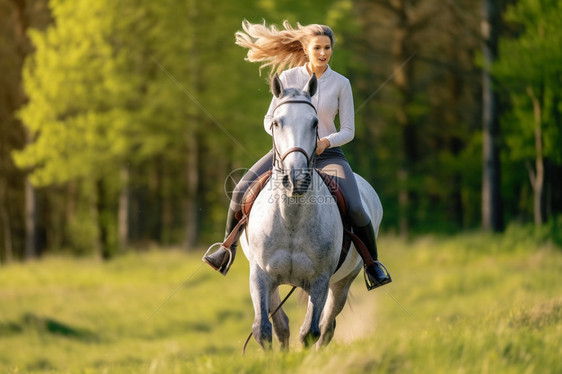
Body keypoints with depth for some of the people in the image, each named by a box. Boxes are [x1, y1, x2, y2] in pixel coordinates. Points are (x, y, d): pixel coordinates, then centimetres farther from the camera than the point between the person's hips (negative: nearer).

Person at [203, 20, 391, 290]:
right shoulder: (288, 78, -1)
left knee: (356, 209, -24)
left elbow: (348, 131, -2)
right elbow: (269, 121, 3)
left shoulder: (341, 84, -3)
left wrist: (326, 141, -23)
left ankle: (372, 263, 0)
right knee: (242, 190, -18)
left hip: (327, 154, -1)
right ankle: (228, 249, 5)